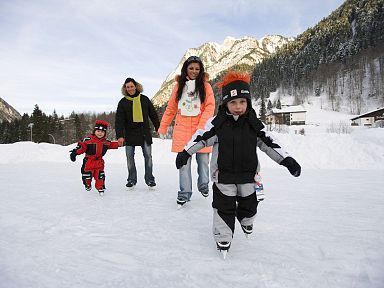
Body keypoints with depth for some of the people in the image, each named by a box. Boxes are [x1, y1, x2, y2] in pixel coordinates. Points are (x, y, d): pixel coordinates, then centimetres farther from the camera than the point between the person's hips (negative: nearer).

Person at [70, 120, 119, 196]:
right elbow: (81, 146, -15)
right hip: (88, 161, -2)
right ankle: (87, 184, 38)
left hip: (99, 162, 3)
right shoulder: (88, 139, -11)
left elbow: (112, 144, 16)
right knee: (87, 175, 9)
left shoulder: (106, 142, 4)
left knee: (100, 175, 3)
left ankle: (100, 187, 19)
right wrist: (75, 152, -25)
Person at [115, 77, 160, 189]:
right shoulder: (123, 102, 2)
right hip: (130, 134, 0)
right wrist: (119, 136, -14)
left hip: (145, 133, 0)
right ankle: (132, 180, 16)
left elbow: (153, 115, 10)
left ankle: (149, 179, 13)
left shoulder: (144, 99, 5)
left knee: (148, 156, 1)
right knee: (130, 157, 2)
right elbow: (119, 120, -3)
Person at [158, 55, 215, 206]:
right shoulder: (179, 86, 9)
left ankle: (203, 185, 31)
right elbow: (171, 108, 12)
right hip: (182, 129, 1)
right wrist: (163, 127, 11)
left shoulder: (205, 86, 4)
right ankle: (184, 193, 13)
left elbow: (210, 107, -5)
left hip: (201, 129, -1)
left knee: (203, 160, 5)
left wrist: (201, 126, -17)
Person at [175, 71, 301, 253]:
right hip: (223, 174, -3)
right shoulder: (217, 123, -10)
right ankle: (222, 237, 24)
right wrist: (185, 153, -10)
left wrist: (287, 160, -3)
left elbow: (269, 143, 1)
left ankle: (246, 221, 52)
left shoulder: (253, 124, -3)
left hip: (248, 174, 3)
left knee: (249, 203, 20)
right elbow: (201, 138, -6)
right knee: (224, 206, 5)